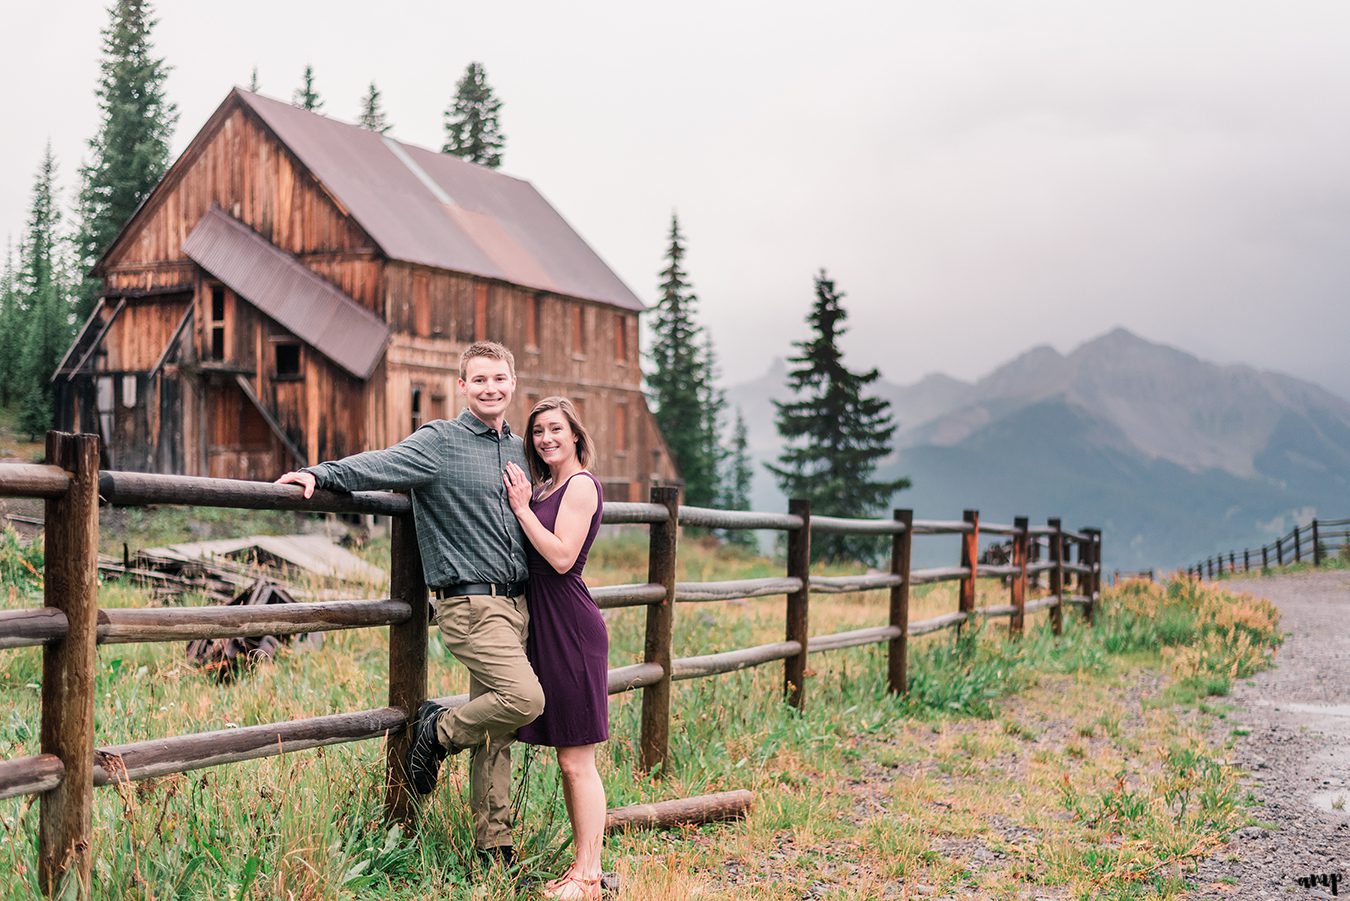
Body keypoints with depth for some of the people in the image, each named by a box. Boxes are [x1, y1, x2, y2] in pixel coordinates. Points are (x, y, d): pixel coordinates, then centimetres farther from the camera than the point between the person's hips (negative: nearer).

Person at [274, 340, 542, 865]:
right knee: (524, 698, -23)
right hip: (469, 601, -7)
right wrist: (323, 474, -32)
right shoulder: (440, 442, -5)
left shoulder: (519, 450, 16)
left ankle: (494, 845, 18)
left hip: (515, 603, 7)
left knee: (494, 733, 10)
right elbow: (382, 464, -20)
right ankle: (438, 732, 4)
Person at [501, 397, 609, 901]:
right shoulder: (544, 486, 17)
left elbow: (562, 557, -18)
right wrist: (520, 503, 6)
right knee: (566, 760, 12)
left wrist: (522, 508, -14)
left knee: (576, 760, -5)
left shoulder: (580, 485, -9)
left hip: (572, 628, -9)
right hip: (545, 626, 9)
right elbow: (531, 554, 15)